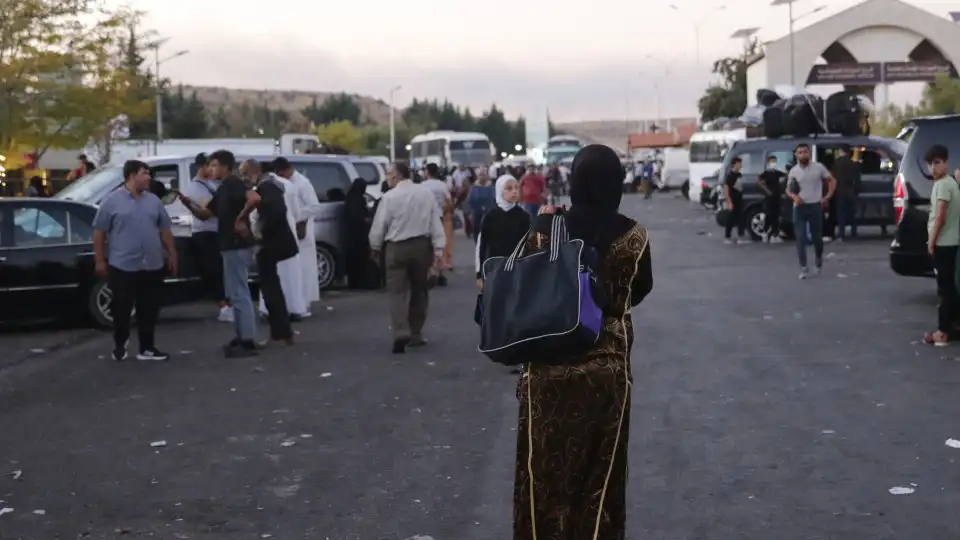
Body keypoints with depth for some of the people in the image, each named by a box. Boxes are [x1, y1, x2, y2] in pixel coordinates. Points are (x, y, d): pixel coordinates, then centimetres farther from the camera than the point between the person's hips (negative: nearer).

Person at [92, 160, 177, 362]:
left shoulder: (154, 201, 11)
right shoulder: (112, 201, -3)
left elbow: (164, 230, 15)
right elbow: (99, 232, -2)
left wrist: (172, 255, 12)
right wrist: (100, 260, -5)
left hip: (152, 266, 4)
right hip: (123, 266, -4)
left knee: (149, 309, 5)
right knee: (121, 309, 2)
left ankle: (147, 348, 12)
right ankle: (120, 345, 21)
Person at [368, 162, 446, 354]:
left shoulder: (389, 197, -10)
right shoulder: (426, 192, 2)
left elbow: (379, 225, -5)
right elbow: (436, 222, 1)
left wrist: (375, 248, 11)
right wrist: (438, 248, 3)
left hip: (397, 247, -4)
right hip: (421, 245, 4)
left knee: (397, 292, -2)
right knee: (419, 290, 16)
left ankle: (401, 333, -18)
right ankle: (415, 334, 22)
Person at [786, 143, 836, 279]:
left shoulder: (818, 168, -1)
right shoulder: (793, 171, 4)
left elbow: (832, 181, 9)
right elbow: (788, 190, 12)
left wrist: (828, 197, -2)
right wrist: (794, 196, -10)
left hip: (815, 206, -1)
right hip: (799, 207, 1)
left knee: (817, 237, 7)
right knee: (800, 238, -7)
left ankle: (819, 261, 33)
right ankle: (804, 268, -5)